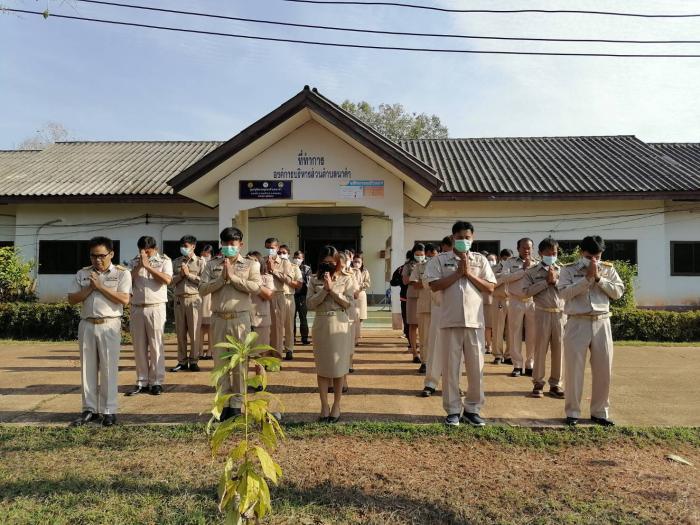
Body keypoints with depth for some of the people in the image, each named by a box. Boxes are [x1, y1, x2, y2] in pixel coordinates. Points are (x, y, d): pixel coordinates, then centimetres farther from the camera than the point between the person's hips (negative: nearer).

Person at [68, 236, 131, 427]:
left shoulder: (122, 273, 0)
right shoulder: (82, 274, 11)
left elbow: (124, 299, -12)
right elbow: (72, 299, 6)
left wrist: (100, 286, -12)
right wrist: (90, 288, -8)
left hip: (109, 325, -4)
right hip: (87, 325, 4)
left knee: (109, 368, 0)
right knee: (88, 368, 8)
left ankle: (109, 411, 7)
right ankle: (90, 409, 17)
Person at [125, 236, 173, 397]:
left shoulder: (164, 260, 2)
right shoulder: (134, 262, 12)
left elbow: (167, 280, -14)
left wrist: (148, 265, -14)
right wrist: (138, 266, -9)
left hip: (156, 308, -3)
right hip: (136, 308, 4)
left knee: (156, 346, 0)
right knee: (139, 347, 7)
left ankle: (157, 382, 7)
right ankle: (142, 382, 16)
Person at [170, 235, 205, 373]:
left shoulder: (200, 262, 5)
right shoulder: (176, 262, 15)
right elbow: (171, 281, 9)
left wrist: (189, 274, -8)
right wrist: (180, 275, -6)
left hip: (194, 298, -3)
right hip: (179, 299, 3)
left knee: (195, 331, -3)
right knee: (180, 332, 6)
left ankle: (193, 361, 6)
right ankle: (182, 361, 14)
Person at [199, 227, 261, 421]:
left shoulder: (250, 264, 3)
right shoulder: (212, 265, 9)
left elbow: (256, 287, -12)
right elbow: (202, 289, -2)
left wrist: (233, 277, -14)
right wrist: (222, 278, -13)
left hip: (240, 319, -2)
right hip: (218, 318, 2)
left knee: (239, 362, 3)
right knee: (220, 362, 7)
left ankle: (236, 404, 13)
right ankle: (224, 403, 17)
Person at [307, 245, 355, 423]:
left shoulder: (346, 279, 3)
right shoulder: (315, 280, 7)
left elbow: (348, 303, -6)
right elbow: (310, 304, -3)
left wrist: (332, 289, -12)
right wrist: (324, 290, -13)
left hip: (340, 324, -1)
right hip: (321, 324, 2)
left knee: (338, 366, 3)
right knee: (322, 367, 5)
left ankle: (336, 405, 15)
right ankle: (324, 406, 14)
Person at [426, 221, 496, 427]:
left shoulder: (480, 260, 9)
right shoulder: (440, 260, 3)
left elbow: (490, 287, 3)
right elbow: (434, 286, -8)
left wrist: (469, 273, -7)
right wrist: (458, 272, -11)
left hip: (475, 321, 2)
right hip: (450, 321, -2)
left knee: (476, 367, 6)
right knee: (451, 366, 4)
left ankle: (472, 408, 20)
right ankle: (453, 409, 16)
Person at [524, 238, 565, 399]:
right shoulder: (532, 271, 4)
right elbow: (527, 291, -8)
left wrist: (556, 281, -9)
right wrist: (546, 281, -10)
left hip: (560, 313, 2)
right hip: (543, 313, -2)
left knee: (558, 349, 5)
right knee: (540, 348, 0)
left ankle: (555, 384, 16)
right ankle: (538, 383, 10)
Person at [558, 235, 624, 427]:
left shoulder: (608, 269, 9)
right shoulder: (569, 269, 0)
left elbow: (618, 292, 0)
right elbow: (564, 293, -13)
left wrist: (598, 278, -10)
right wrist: (587, 277, -15)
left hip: (601, 323, 3)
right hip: (577, 323, -3)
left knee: (603, 369, 7)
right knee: (574, 368, 1)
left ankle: (599, 412, 21)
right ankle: (572, 412, 13)